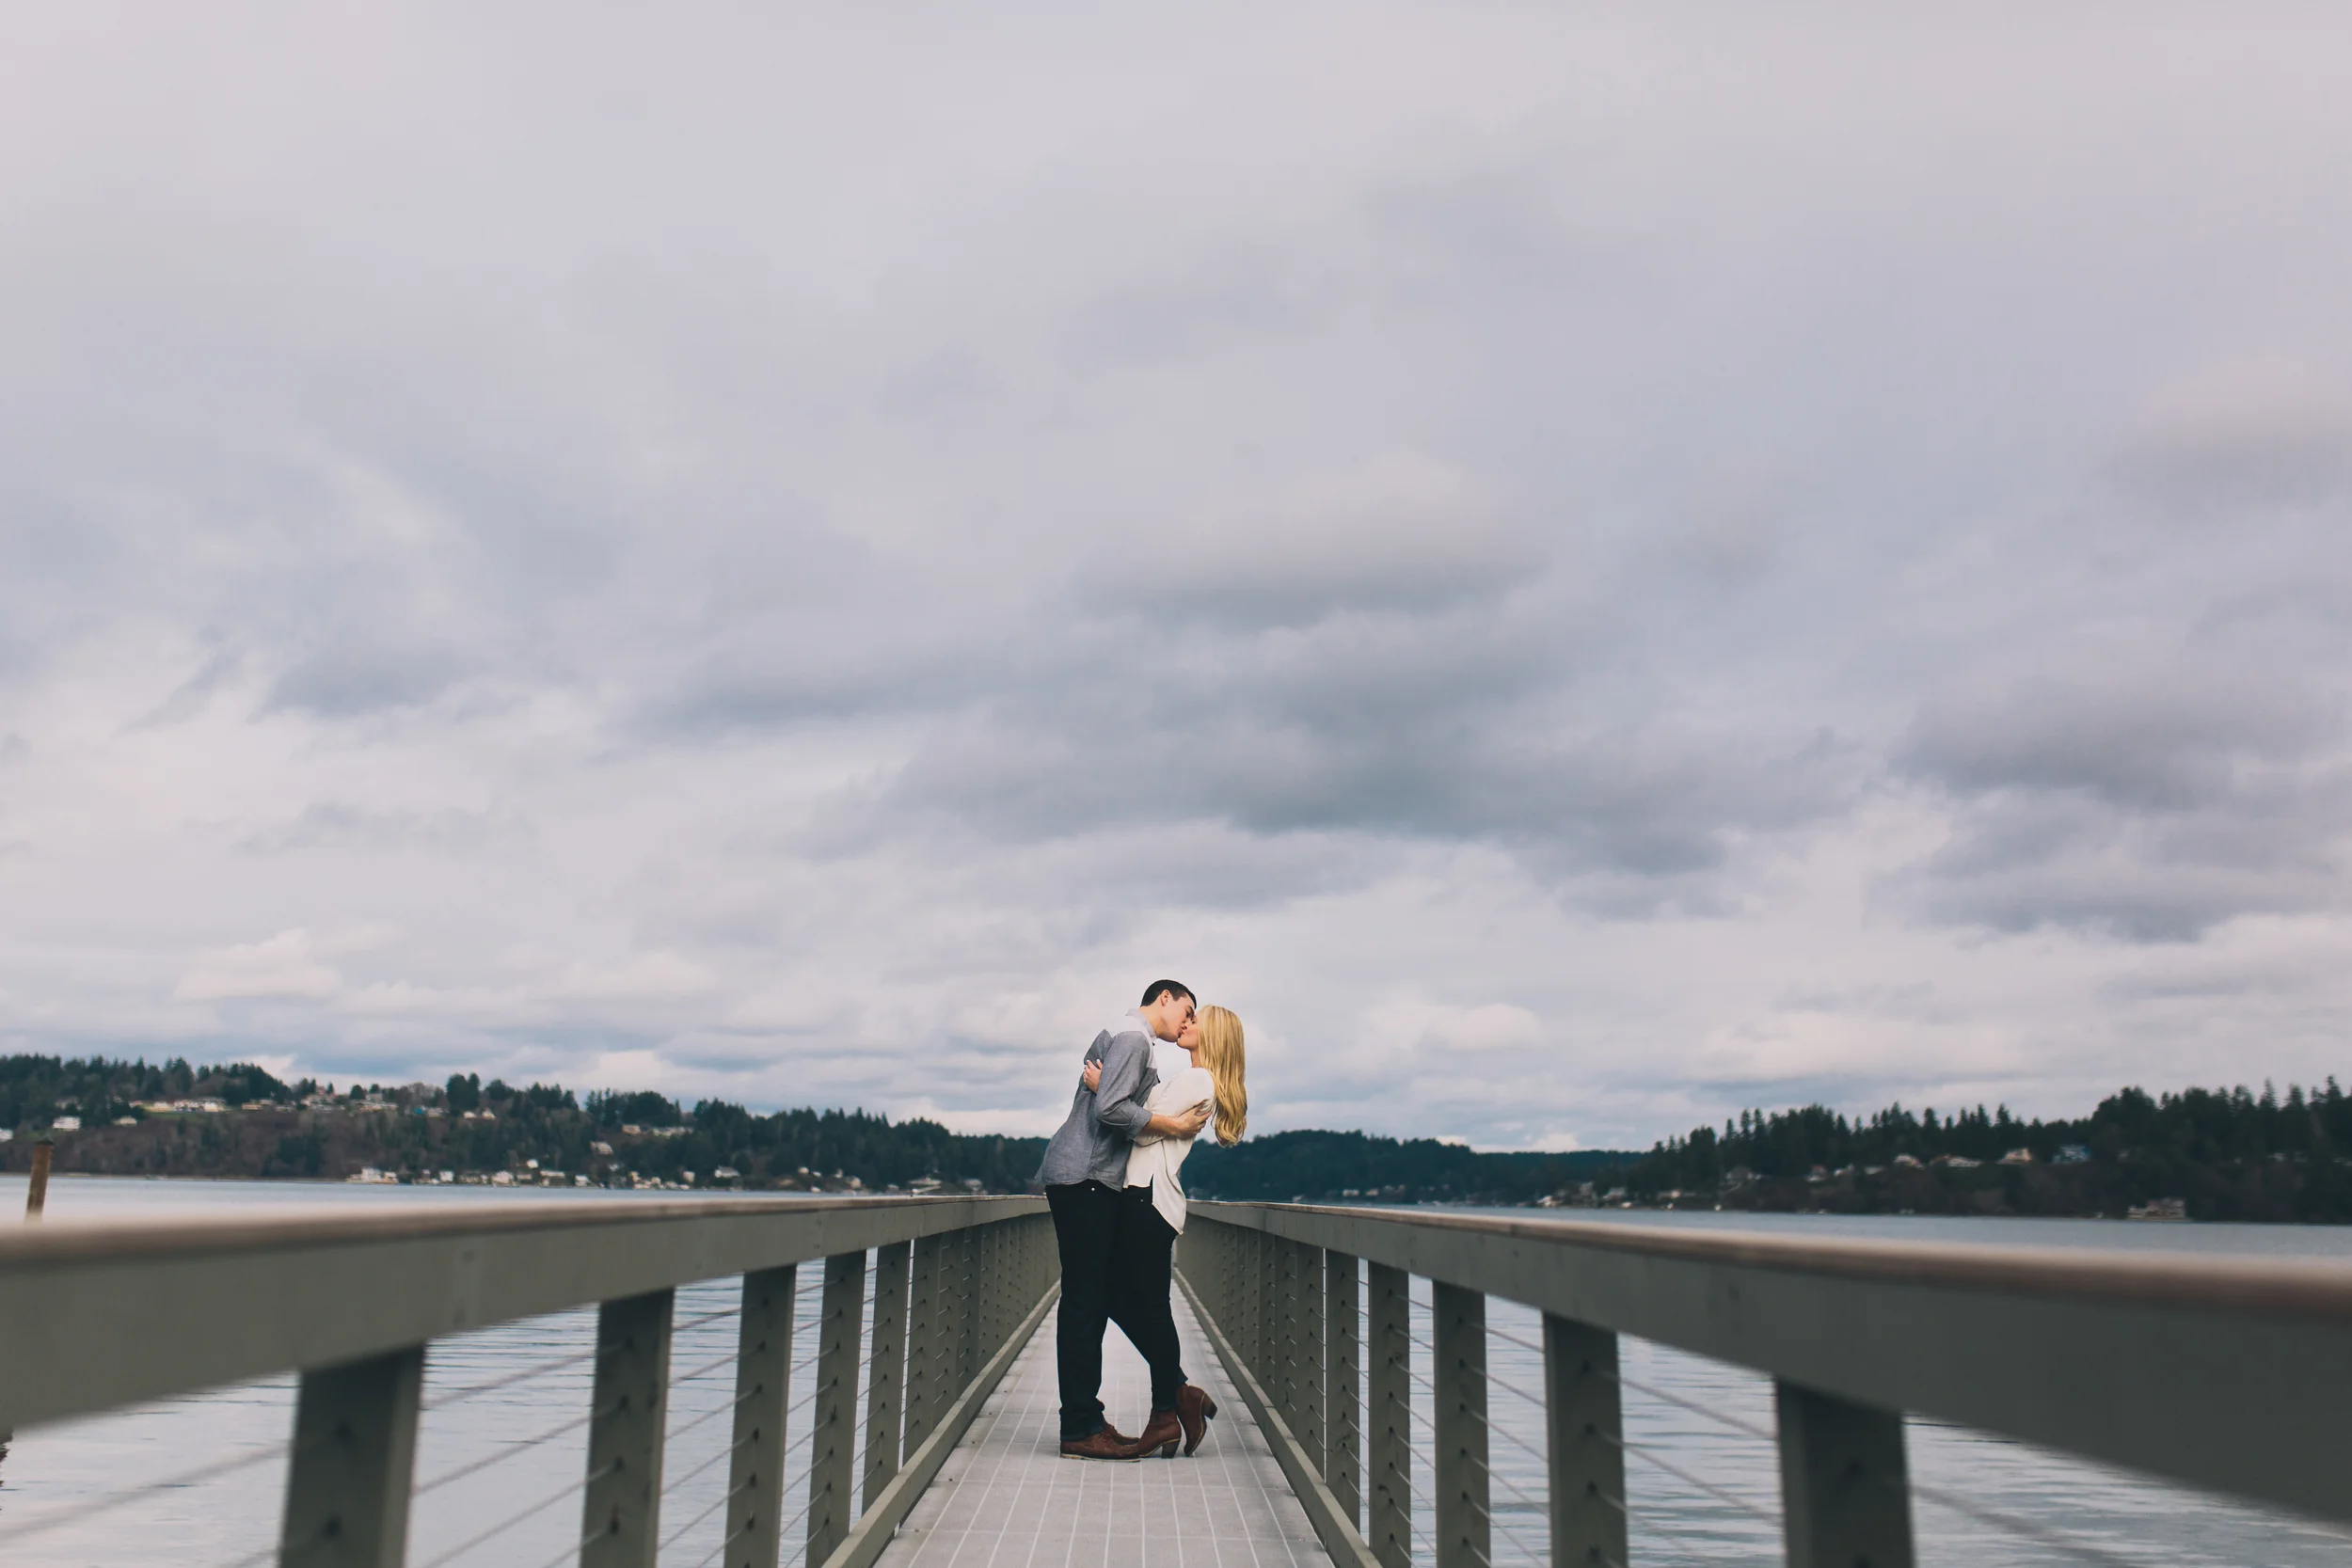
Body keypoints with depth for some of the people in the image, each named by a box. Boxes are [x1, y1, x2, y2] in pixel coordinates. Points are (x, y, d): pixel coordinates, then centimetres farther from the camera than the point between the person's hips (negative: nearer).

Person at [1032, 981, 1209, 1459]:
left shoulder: (1131, 1038, 24)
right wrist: (1172, 1126, -13)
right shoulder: (1132, 1035, -10)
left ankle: (1085, 1418, 14)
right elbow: (1111, 1109, -22)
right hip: (1084, 1177, -11)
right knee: (1084, 1300, -9)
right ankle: (1080, 1429, -7)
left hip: (1091, 1180, 11)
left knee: (1090, 1301, 10)